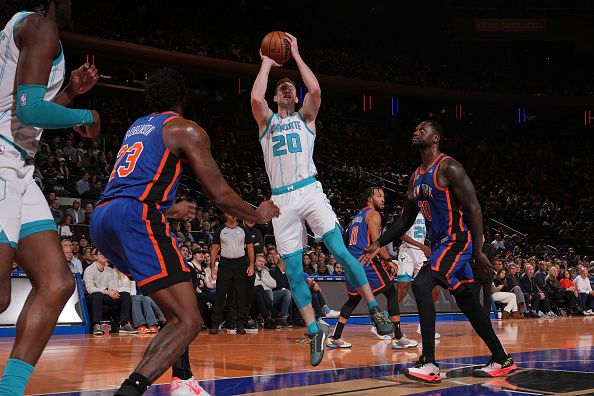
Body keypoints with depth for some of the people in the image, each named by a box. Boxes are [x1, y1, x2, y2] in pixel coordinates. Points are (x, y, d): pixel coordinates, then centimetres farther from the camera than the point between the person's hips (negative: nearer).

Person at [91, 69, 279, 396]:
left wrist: (170, 211, 53)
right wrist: (259, 214, 22)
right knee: (188, 322, -11)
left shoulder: (136, 127, 29)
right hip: (136, 216, -9)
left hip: (101, 219, 9)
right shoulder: (186, 130, 6)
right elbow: (219, 194, 4)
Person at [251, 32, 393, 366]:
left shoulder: (305, 117, 13)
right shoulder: (267, 121, 16)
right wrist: (267, 64, 5)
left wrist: (296, 55, 1)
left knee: (341, 252, -11)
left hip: (310, 191, -2)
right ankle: (315, 332, 7)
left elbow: (315, 90, -8)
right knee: (293, 270, 0)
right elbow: (255, 98, -7)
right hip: (282, 200, 2)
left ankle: (376, 310, -2)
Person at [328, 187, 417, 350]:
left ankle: (335, 337, 14)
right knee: (392, 293, 1)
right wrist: (388, 260, -11)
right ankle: (398, 338, -3)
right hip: (367, 262, -8)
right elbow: (376, 241, -15)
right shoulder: (373, 214, -3)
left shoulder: (356, 217, 23)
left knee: (354, 299, 20)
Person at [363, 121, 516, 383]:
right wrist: (378, 244, 10)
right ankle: (502, 360, 26)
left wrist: (478, 251, -20)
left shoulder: (448, 167, -13)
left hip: (456, 241, -10)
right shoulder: (416, 177, 13)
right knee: (466, 301, 14)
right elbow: (406, 220, 18)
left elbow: (473, 208, -16)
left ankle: (429, 363, -25)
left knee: (421, 285, -24)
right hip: (439, 244, 10)